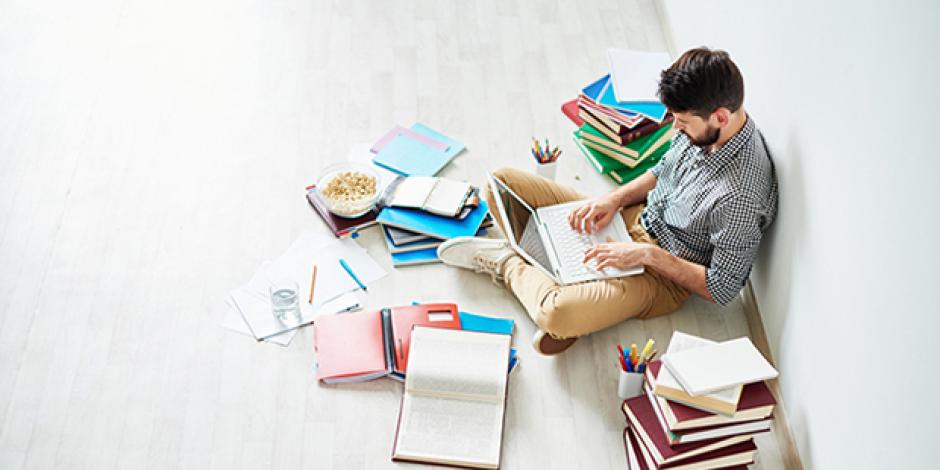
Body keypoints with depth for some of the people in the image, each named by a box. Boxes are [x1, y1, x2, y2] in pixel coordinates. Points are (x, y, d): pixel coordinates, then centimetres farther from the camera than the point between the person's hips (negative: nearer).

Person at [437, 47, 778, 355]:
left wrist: (647, 254, -24)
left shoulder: (741, 197, -30)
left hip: (662, 275, -7)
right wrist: (615, 198, -5)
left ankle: (507, 263, -5)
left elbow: (723, 289, -21)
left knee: (558, 314, -36)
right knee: (502, 182, -2)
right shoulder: (701, 126, -8)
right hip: (632, 218, 7)